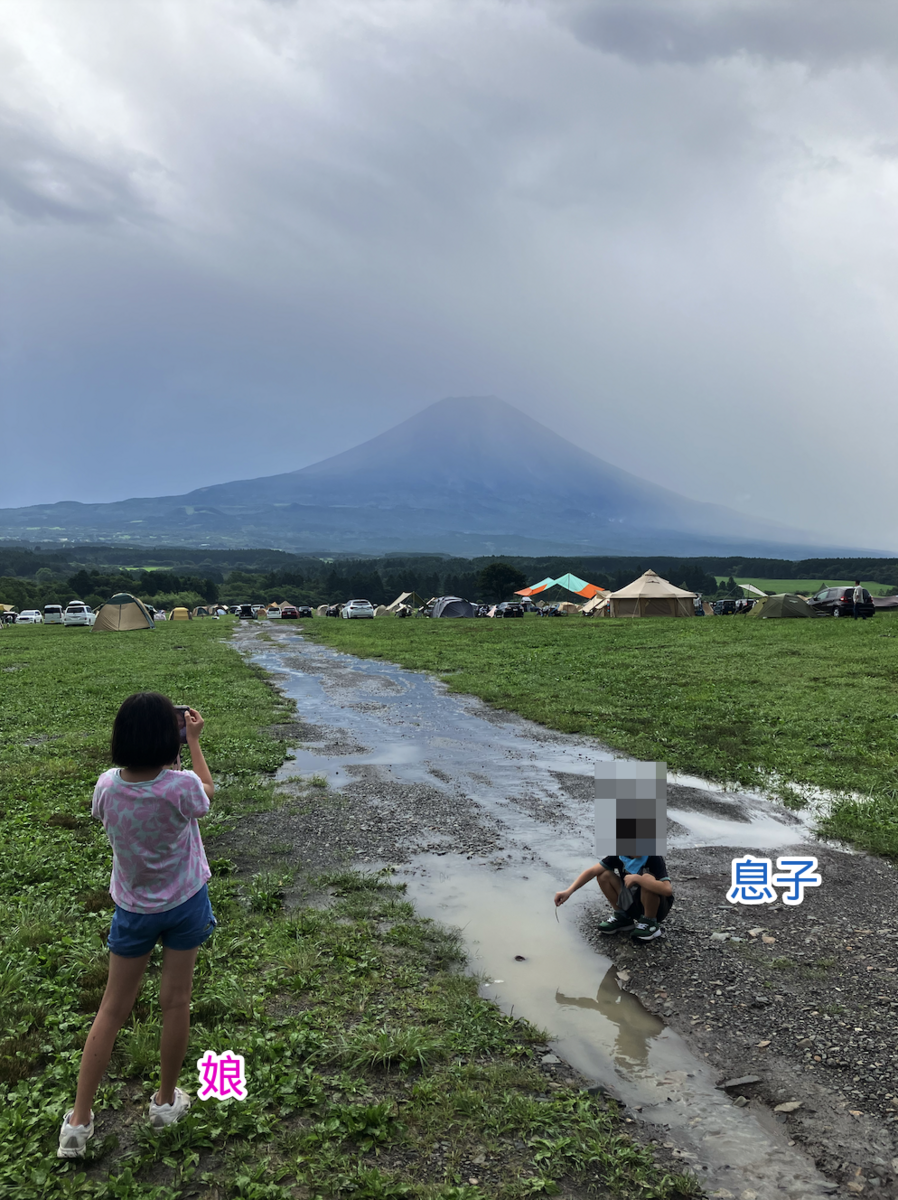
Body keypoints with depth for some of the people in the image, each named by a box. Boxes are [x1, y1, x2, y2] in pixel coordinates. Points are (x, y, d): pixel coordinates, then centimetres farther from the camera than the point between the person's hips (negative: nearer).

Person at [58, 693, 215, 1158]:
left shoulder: (107, 787, -19)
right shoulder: (181, 788, -28)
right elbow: (207, 792, -3)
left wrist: (145, 741, 3)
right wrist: (194, 740, 2)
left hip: (133, 909, 2)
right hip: (185, 903, -2)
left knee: (112, 1010, 14)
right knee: (176, 1002, 15)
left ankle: (79, 1121, 21)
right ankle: (166, 1100, 32)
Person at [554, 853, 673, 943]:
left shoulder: (653, 858, -27)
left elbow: (667, 889, -40)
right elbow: (592, 871, -17)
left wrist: (636, 878, -37)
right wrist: (568, 891, -28)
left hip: (657, 906, -4)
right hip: (633, 904, 5)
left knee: (648, 879, -35)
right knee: (604, 876, -15)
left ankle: (650, 924, -10)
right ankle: (622, 917, 5)